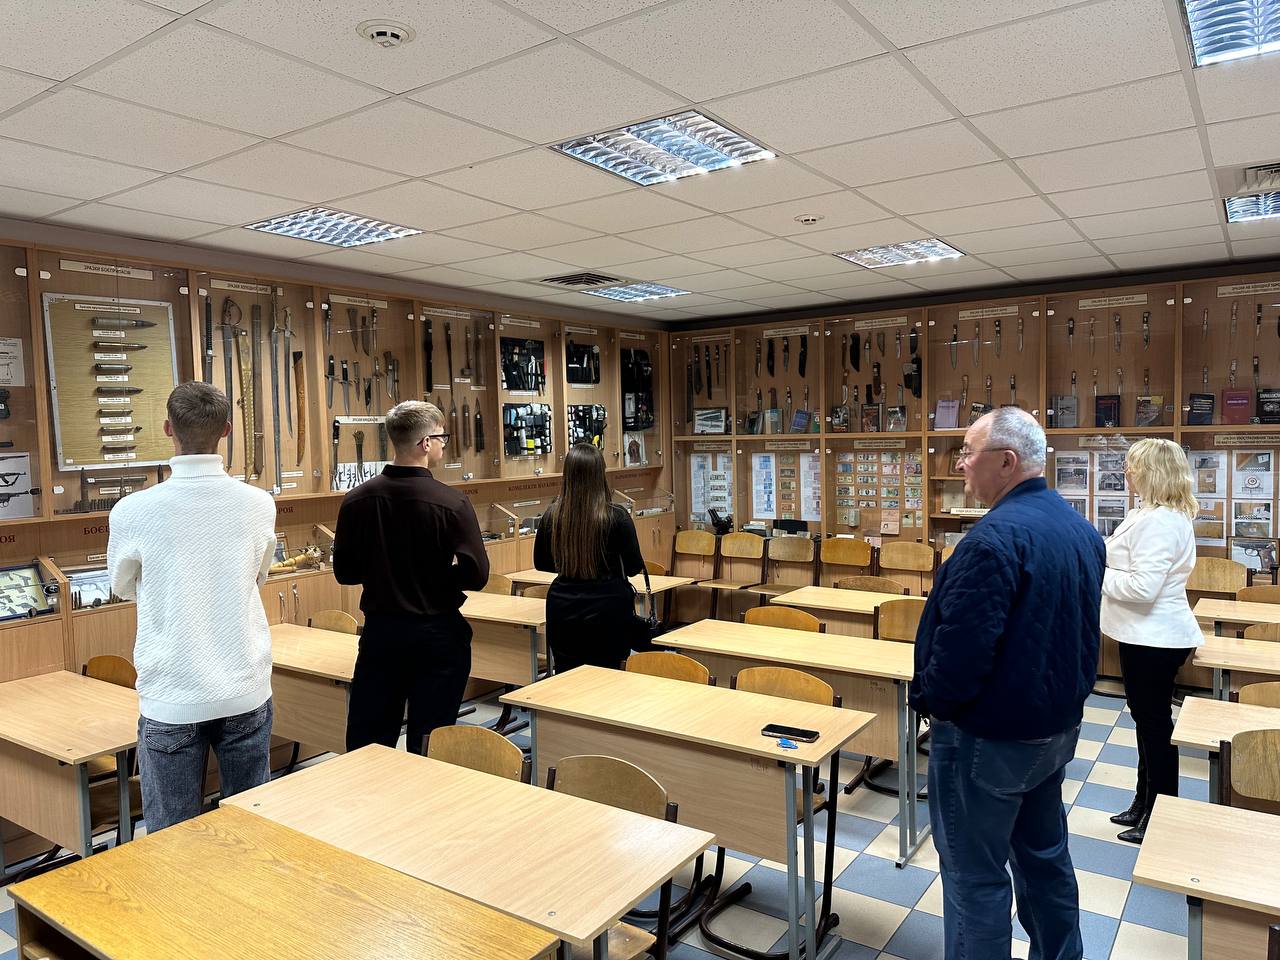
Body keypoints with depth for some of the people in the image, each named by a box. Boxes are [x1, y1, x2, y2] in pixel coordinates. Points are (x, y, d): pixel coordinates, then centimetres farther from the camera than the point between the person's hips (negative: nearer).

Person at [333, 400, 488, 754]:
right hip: (437, 635, -3)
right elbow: (476, 575, -16)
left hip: (379, 631, 3)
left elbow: (344, 572, 3)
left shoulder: (357, 500, -5)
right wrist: (437, 575, 2)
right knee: (427, 747, 10)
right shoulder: (451, 503, -17)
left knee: (366, 742, 16)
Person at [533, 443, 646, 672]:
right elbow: (635, 566, -7)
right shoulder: (616, 517, -15)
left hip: (563, 609, 3)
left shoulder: (551, 516, -5)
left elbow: (541, 563, 8)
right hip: (607, 610, -3)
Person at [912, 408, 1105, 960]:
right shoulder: (1081, 530, 4)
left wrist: (928, 699, -10)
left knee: (975, 875, 5)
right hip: (1057, 725, 9)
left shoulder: (998, 536, -26)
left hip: (988, 738, -9)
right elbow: (1079, 633, 14)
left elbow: (961, 645, -27)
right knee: (1045, 855, 24)